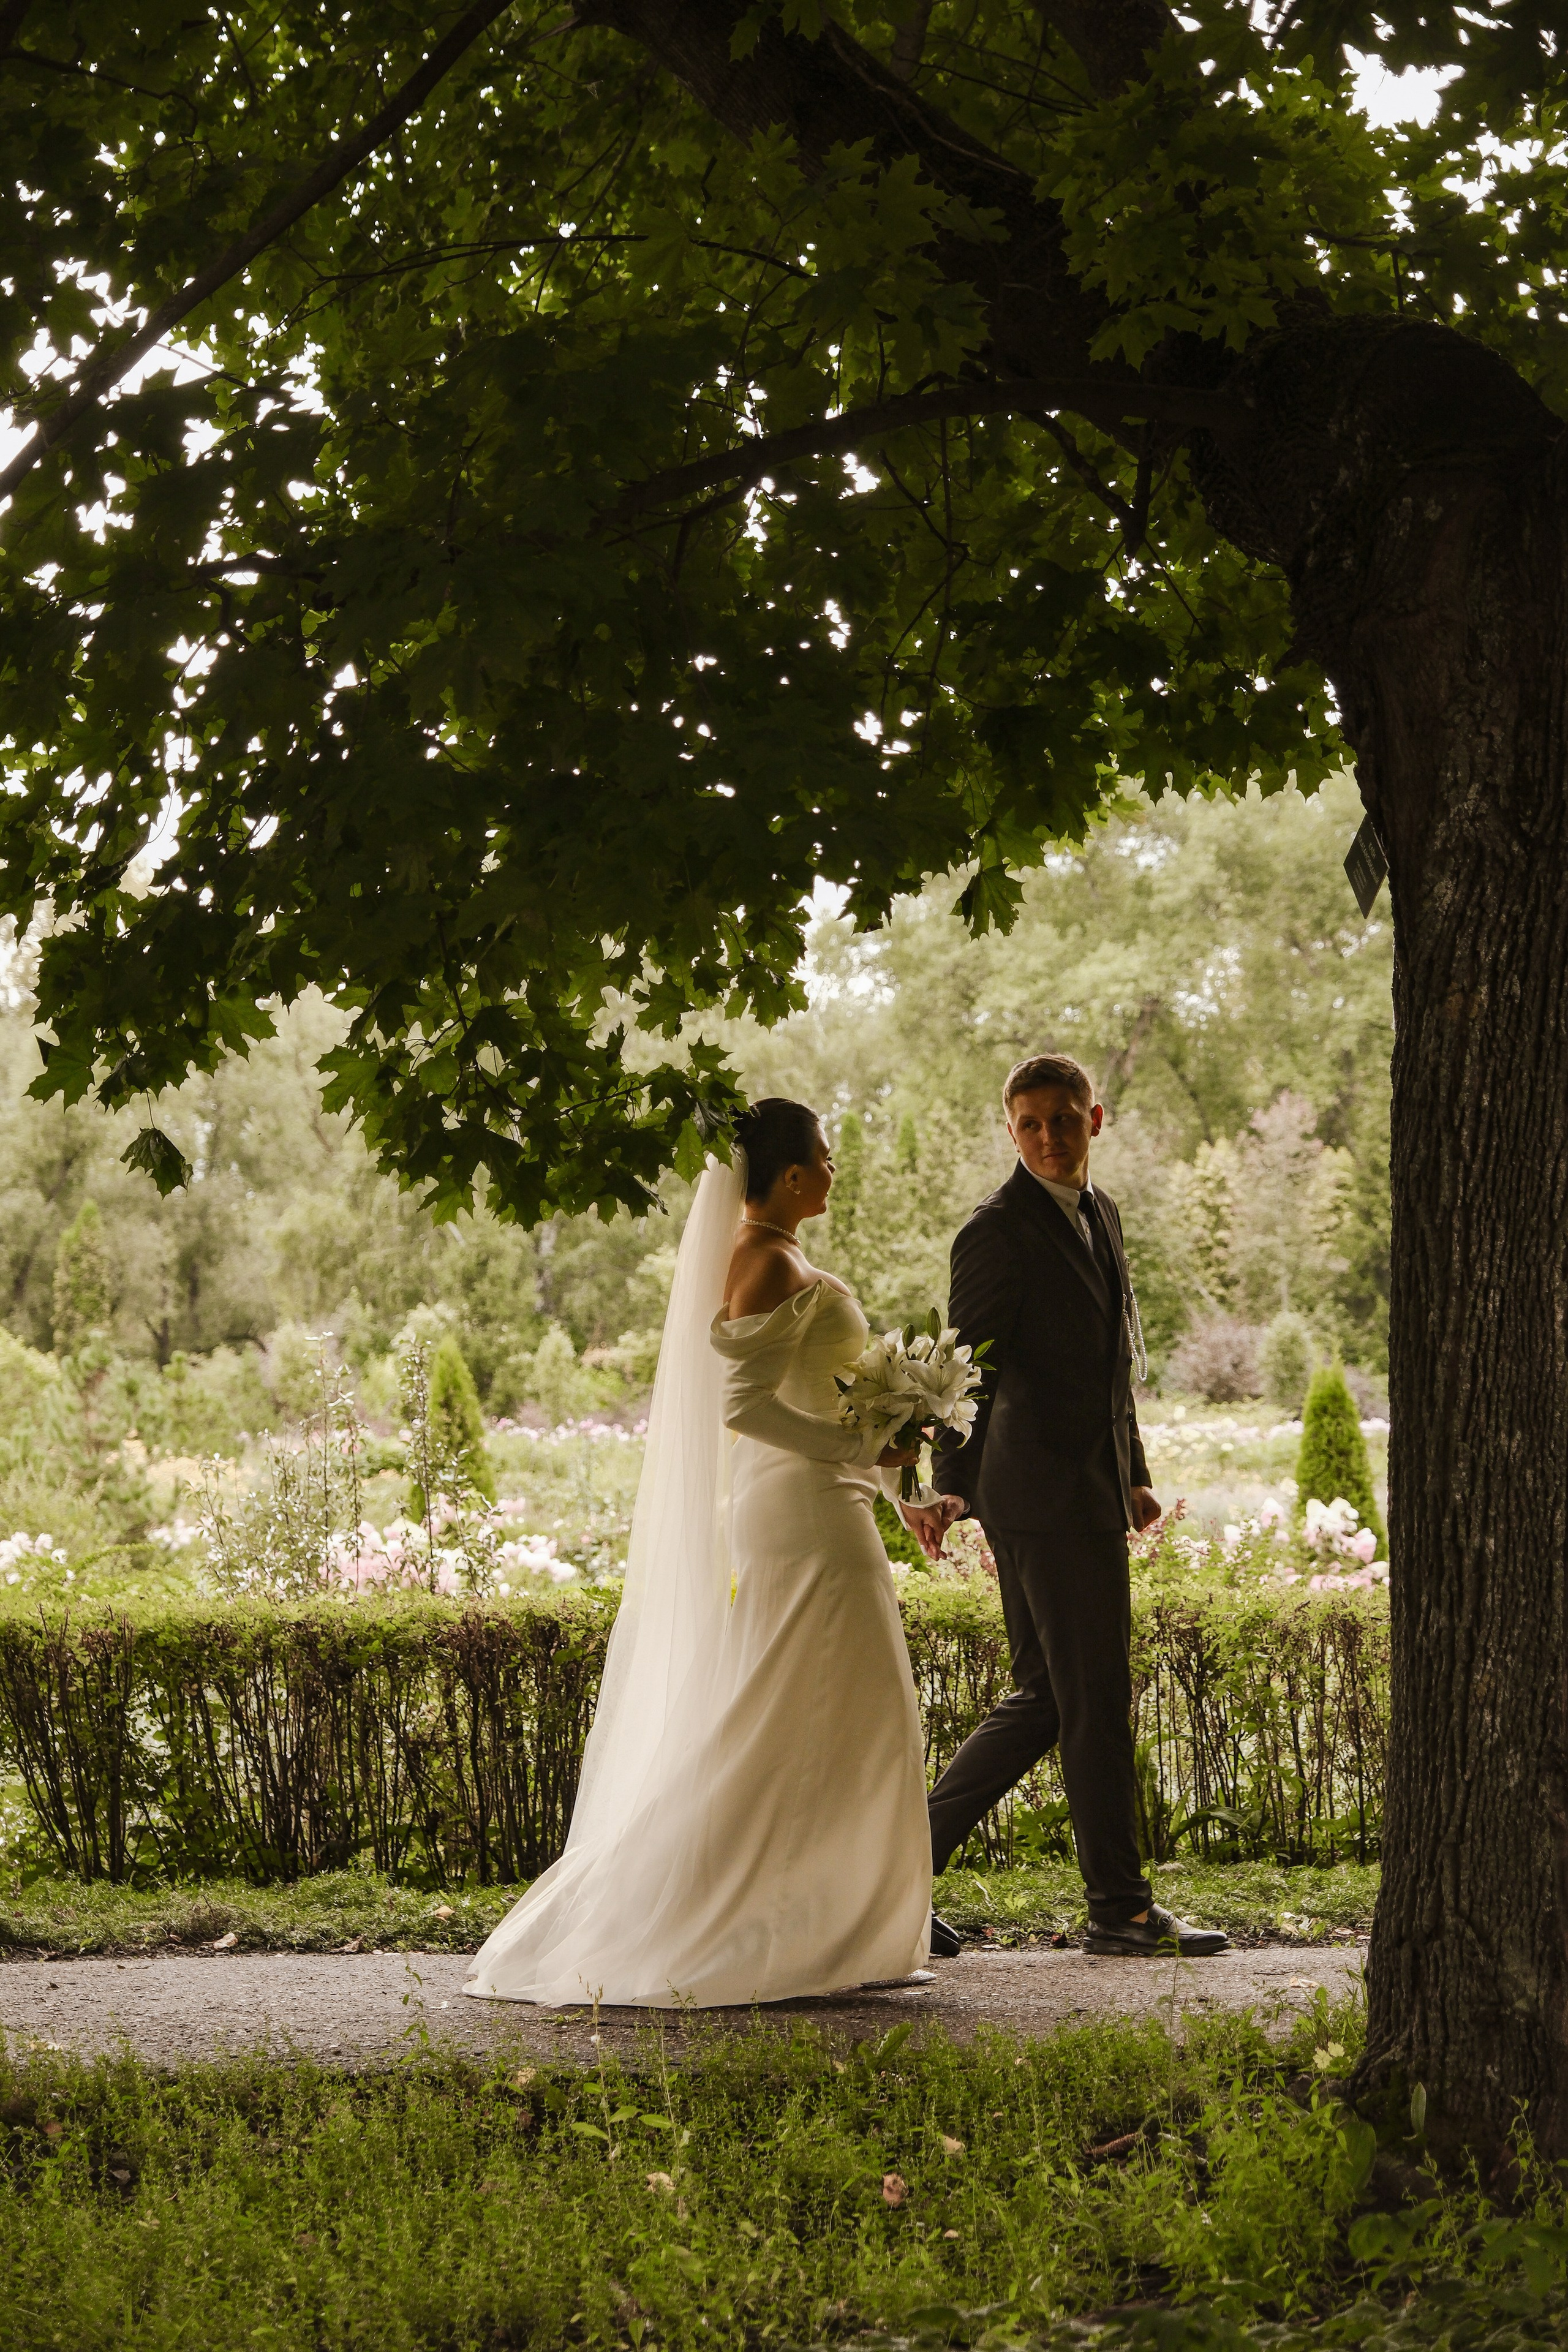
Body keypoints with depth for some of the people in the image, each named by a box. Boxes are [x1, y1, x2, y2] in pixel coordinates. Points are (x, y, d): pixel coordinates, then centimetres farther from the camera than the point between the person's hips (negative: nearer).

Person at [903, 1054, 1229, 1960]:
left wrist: (1134, 1474, 23)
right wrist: (953, 1487, -26)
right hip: (1043, 1493, -9)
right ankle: (1122, 1908, 6)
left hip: (1093, 1492, 9)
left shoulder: (1100, 1212, 17)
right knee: (1098, 1699, -3)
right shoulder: (998, 1231, -10)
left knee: (1047, 1700, 11)